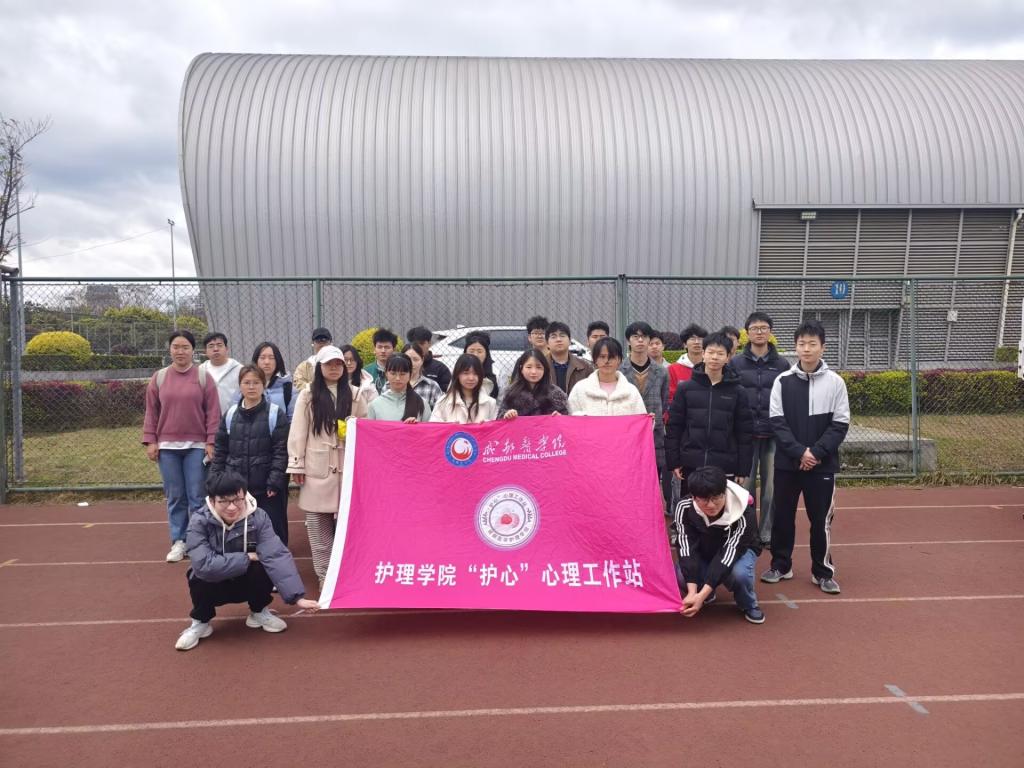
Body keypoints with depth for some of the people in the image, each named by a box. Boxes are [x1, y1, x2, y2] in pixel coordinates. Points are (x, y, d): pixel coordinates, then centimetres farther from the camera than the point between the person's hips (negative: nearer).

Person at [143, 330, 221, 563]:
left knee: (197, 496, 1)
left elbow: (213, 412, -1)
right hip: (167, 446, 2)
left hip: (196, 446, -2)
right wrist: (150, 441, 1)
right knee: (175, 497, 7)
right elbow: (151, 412, 7)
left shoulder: (204, 377, 0)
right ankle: (178, 542, 17)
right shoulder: (159, 377, 5)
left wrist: (211, 442, -6)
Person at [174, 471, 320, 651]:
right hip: (214, 586, -1)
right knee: (201, 577, -32)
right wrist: (247, 558, -27)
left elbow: (277, 556, -30)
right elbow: (204, 565, -36)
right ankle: (201, 622, 0)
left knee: (263, 568, -29)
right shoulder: (199, 522, -24)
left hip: (247, 582, 1)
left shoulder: (258, 517, -21)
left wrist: (297, 596, -38)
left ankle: (258, 612, 3)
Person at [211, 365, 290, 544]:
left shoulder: (276, 413, -5)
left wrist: (275, 482, -13)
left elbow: (281, 451, -8)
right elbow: (220, 450, 11)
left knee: (272, 531, 4)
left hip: (267, 488, -4)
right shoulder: (230, 414, 7)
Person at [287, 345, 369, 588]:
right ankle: (324, 574, 16)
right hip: (317, 468, -1)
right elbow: (298, 433, -1)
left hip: (348, 466, 1)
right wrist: (297, 465, -4)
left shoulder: (354, 395, 7)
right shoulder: (308, 395, 1)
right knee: (317, 523, 4)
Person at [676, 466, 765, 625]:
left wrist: (702, 595, -46)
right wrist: (692, 592, -44)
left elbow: (729, 552, -38)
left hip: (738, 549, -2)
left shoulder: (744, 513, -35)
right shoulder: (684, 508, -28)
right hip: (704, 551, 2)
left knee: (738, 573, -37)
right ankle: (708, 595, 7)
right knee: (682, 574, -29)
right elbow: (687, 548, -30)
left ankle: (748, 605, -1)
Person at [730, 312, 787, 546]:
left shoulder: (781, 364, 6)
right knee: (746, 485, 5)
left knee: (771, 486, 6)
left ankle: (767, 533, 17)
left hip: (774, 435, 1)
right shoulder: (736, 363, 3)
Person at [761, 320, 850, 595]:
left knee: (821, 519, 5)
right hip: (787, 463, 1)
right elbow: (777, 422, -3)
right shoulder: (783, 381, 0)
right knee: (782, 516, 8)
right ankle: (781, 565, 23)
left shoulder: (835, 382, 0)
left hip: (823, 465, -1)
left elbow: (840, 424, -2)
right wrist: (799, 452, -14)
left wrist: (817, 452, -13)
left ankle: (823, 571, 20)